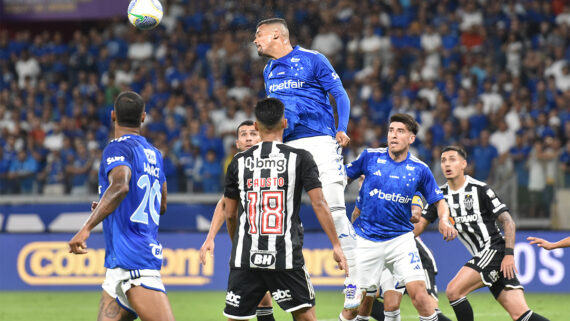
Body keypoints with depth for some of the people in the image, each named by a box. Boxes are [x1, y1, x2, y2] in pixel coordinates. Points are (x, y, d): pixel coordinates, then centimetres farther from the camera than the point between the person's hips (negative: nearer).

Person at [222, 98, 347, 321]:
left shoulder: (239, 162, 7)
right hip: (287, 256, -2)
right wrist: (336, 245, -1)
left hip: (245, 258, 2)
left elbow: (230, 214, 12)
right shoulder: (299, 158, 0)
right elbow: (318, 204, -6)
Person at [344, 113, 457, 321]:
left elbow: (438, 202, 7)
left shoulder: (419, 169, -1)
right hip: (366, 239, 0)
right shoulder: (370, 157, -2)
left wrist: (444, 220, -12)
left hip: (401, 238, 0)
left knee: (418, 292, -15)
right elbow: (345, 177, 11)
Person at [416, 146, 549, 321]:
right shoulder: (441, 194, 10)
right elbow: (420, 224, 13)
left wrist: (509, 254, -17)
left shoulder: (480, 189, -8)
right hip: (481, 255, 6)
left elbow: (508, 221, -8)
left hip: (496, 250, -6)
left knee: (453, 291, -18)